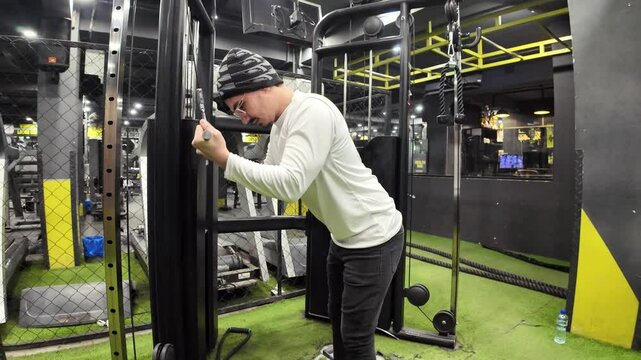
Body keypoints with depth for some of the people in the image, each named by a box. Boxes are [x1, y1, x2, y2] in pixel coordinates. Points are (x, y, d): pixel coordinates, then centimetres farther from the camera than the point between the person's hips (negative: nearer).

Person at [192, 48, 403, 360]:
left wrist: (224, 158, -33)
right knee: (338, 321, 24)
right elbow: (270, 178, 9)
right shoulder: (279, 123, 8)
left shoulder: (312, 111, -24)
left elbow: (290, 184, -34)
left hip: (374, 238, -9)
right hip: (344, 237, 10)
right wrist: (221, 156, -4)